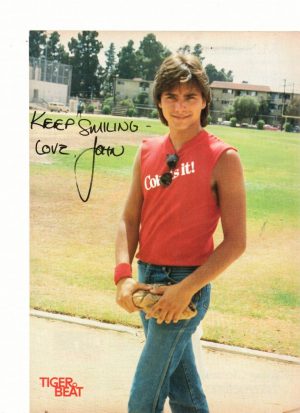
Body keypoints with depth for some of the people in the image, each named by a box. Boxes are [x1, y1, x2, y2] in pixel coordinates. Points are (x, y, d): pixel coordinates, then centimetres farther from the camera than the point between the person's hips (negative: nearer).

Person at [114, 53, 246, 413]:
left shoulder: (222, 158, -11)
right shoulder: (148, 152, 5)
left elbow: (235, 241, -12)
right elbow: (129, 220, 4)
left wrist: (186, 288, -18)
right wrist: (124, 275, -11)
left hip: (188, 283, -6)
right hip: (147, 279, 6)